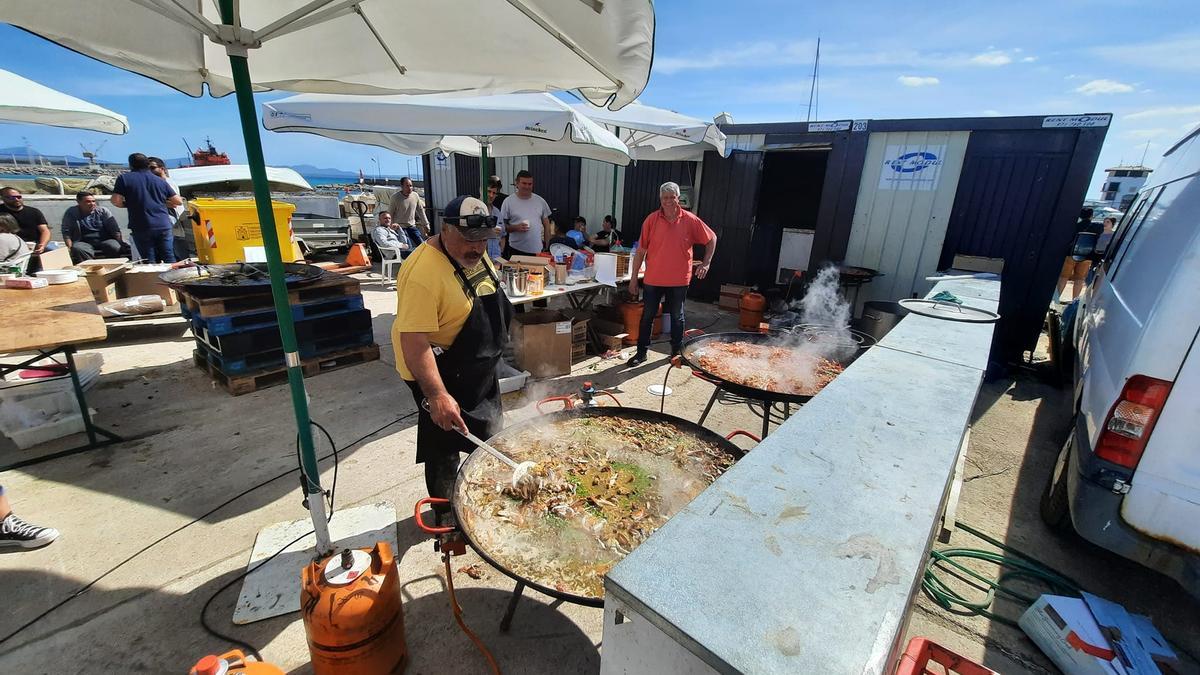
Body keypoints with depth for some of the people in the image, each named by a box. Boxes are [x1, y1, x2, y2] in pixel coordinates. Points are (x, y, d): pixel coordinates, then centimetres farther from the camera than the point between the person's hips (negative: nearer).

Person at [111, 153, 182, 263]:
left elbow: (116, 201, -3)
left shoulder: (124, 178, 4)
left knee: (150, 262, 2)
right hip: (164, 225, 2)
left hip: (141, 227, -2)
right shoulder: (160, 180, 12)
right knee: (170, 259, 2)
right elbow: (178, 201, 11)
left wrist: (129, 205, 16)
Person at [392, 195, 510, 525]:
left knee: (486, 436, 23)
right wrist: (437, 396, -37)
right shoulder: (424, 272, -29)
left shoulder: (474, 254, -1)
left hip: (478, 369, 9)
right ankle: (445, 514, 31)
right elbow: (413, 341, -33)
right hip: (443, 374, -9)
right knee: (446, 442, 8)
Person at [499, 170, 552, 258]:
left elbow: (546, 224, 12)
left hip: (537, 250, 2)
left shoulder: (540, 201, 7)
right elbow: (502, 226, 1)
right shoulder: (508, 202, 0)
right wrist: (515, 227, -18)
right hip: (516, 250, -2)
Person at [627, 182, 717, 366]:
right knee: (647, 316, 8)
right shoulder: (652, 219, -5)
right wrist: (634, 277, -3)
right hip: (653, 279, 0)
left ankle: (677, 351, 30)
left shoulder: (691, 220, -4)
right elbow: (641, 250, -3)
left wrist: (706, 263, 1)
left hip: (679, 280, 0)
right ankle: (641, 352, 20)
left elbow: (712, 239, 8)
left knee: (677, 317, 14)